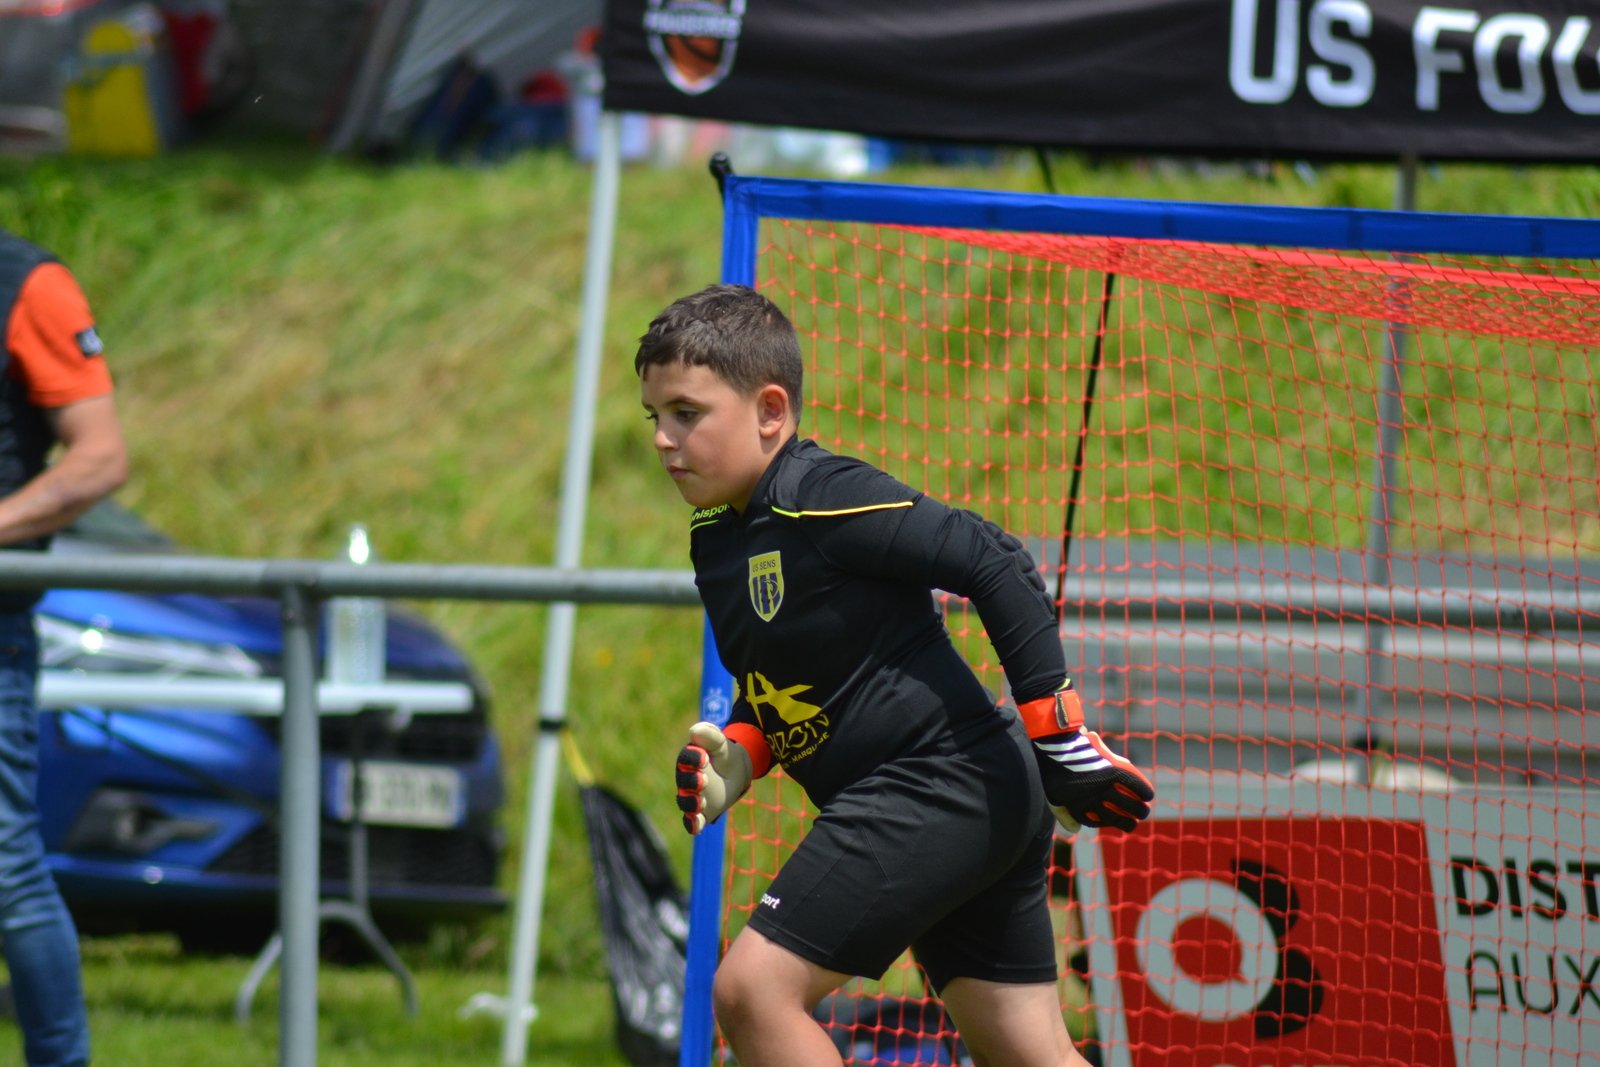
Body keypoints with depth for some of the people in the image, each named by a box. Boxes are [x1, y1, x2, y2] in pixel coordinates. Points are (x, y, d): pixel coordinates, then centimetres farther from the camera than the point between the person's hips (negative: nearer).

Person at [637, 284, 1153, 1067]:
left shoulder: (824, 500, -15)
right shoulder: (717, 538, 13)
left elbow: (998, 566, -17)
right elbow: (773, 687, 27)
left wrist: (1060, 741, -16)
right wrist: (731, 758, 5)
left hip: (937, 781, -10)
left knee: (753, 989, -14)